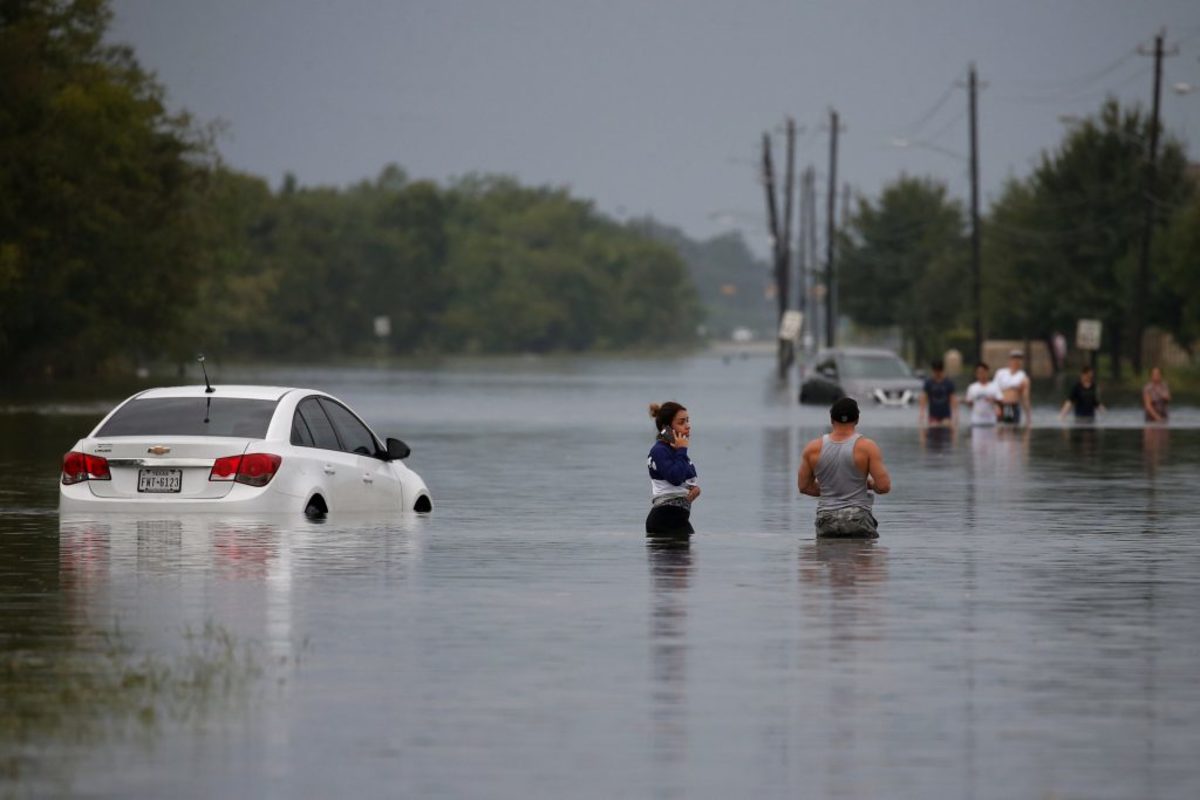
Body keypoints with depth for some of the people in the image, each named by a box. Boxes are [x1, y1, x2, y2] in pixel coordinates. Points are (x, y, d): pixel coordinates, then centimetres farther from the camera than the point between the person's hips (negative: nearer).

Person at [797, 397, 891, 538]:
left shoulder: (813, 449, 4)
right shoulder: (867, 447, -4)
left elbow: (803, 486, 13)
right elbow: (884, 486, -6)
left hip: (826, 521, 2)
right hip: (858, 519, -2)